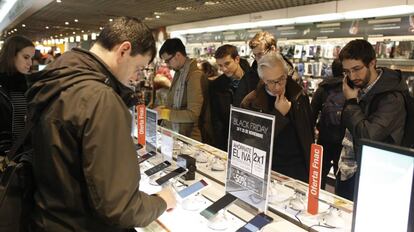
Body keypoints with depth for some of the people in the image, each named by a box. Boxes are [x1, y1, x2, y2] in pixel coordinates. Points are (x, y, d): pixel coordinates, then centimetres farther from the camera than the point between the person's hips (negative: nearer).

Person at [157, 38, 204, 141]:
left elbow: (193, 114, -23)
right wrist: (165, 108, 3)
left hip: (189, 138, -7)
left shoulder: (195, 75, -18)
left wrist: (165, 113, -17)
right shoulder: (178, 73, 9)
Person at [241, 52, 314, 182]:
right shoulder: (251, 103, -13)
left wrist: (311, 166, 12)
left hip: (301, 168, 3)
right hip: (270, 171, -3)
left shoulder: (299, 95, -1)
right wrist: (278, 114, -24)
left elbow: (309, 131, 12)